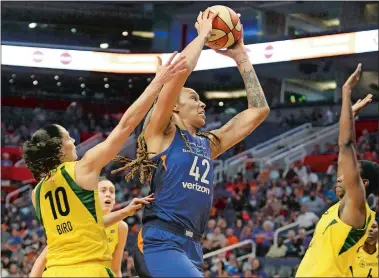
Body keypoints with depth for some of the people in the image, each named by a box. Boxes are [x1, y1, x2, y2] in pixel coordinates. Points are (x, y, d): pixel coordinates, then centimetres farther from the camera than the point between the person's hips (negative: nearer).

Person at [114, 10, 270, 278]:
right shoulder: (160, 133, 4)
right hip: (160, 243, -8)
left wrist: (241, 57, 22)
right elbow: (179, 71, -9)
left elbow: (259, 110, 22)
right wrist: (202, 36, 4)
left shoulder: (208, 144, 21)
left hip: (192, 248, 8)